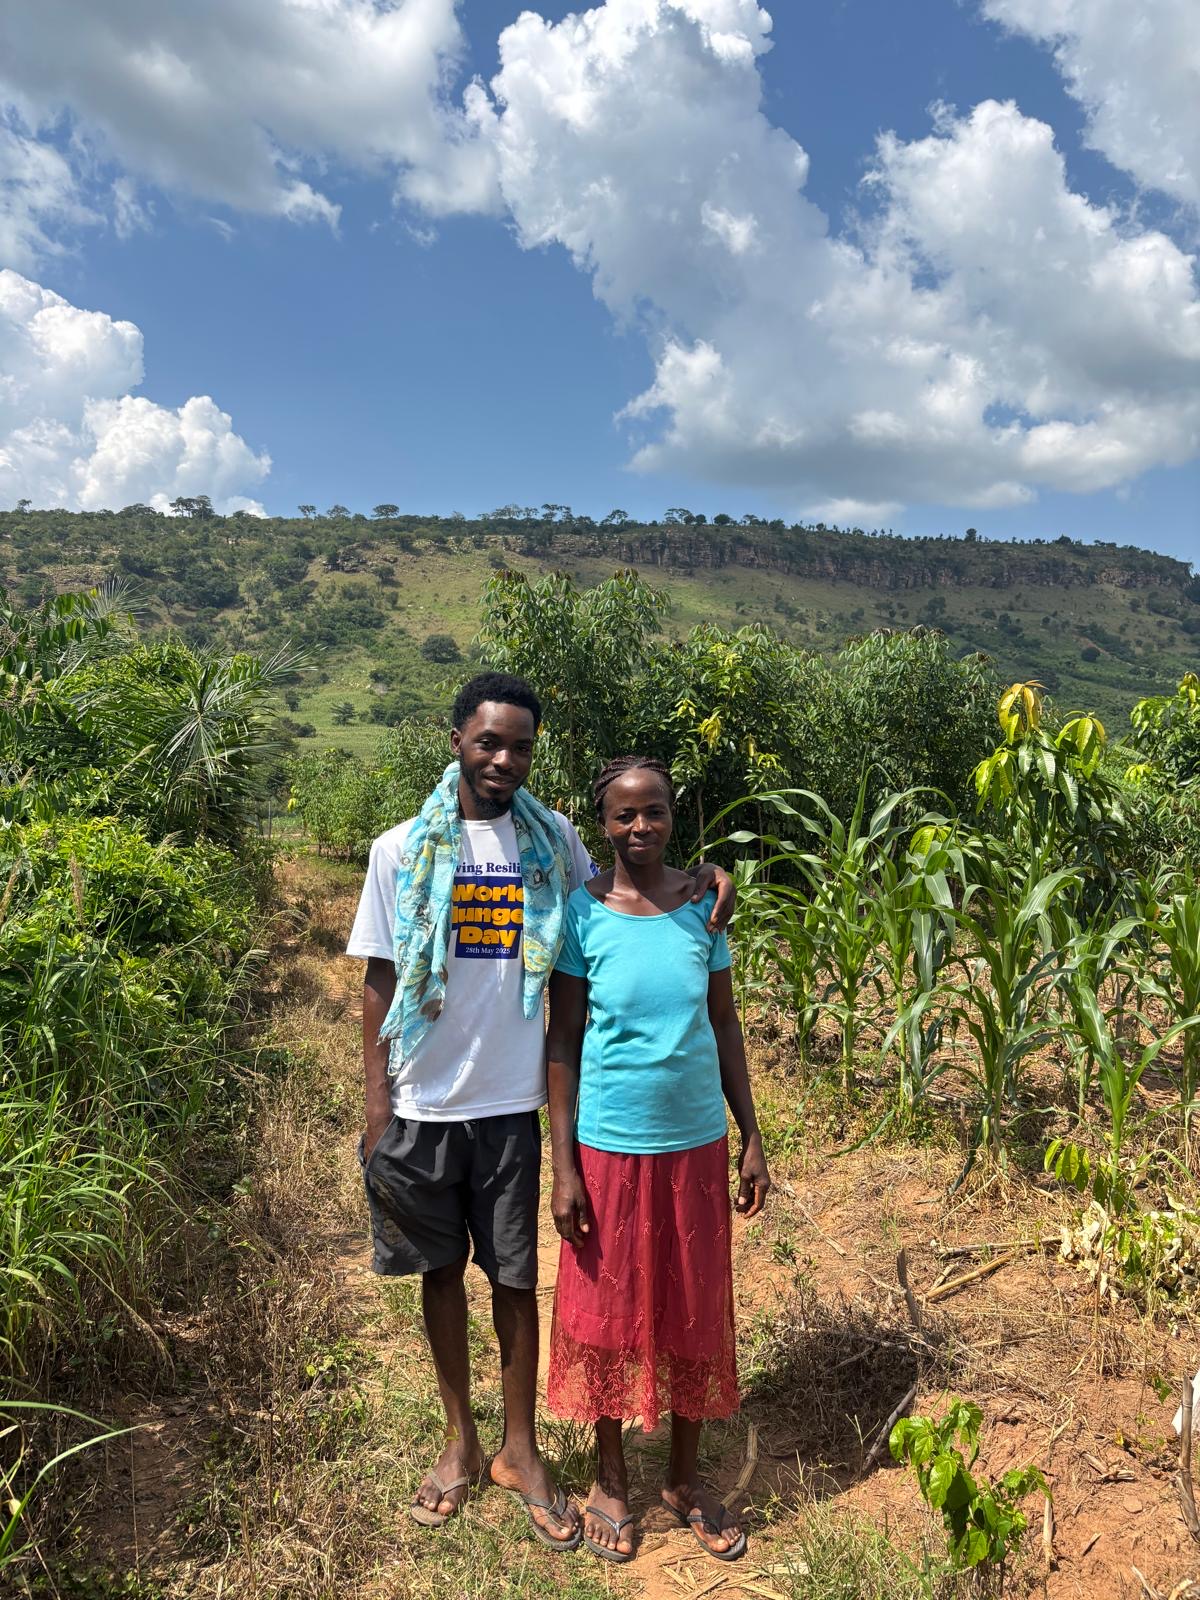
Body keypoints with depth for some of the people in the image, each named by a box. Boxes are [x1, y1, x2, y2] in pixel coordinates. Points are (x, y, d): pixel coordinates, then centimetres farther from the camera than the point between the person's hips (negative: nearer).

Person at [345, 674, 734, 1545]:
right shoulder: (402, 850, -6)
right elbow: (379, 984, -1)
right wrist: (377, 1106, -3)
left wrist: (701, 875, -8)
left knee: (515, 1277, 11)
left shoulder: (555, 842, -3)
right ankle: (461, 1440, 38)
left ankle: (520, 1448, 34)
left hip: (511, 1105, 0)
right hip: (421, 1107, 0)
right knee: (441, 1270, 16)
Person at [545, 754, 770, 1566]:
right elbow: (563, 1041, -7)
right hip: (611, 1147, -2)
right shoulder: (583, 912, -10)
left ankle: (686, 1478, 37)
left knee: (696, 1312, 15)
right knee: (607, 1310, 13)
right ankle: (611, 1480, 36)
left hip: (696, 1142, 3)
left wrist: (752, 1139, 5)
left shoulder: (701, 904, -2)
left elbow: (725, 1025, 5)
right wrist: (563, 1165, -8)